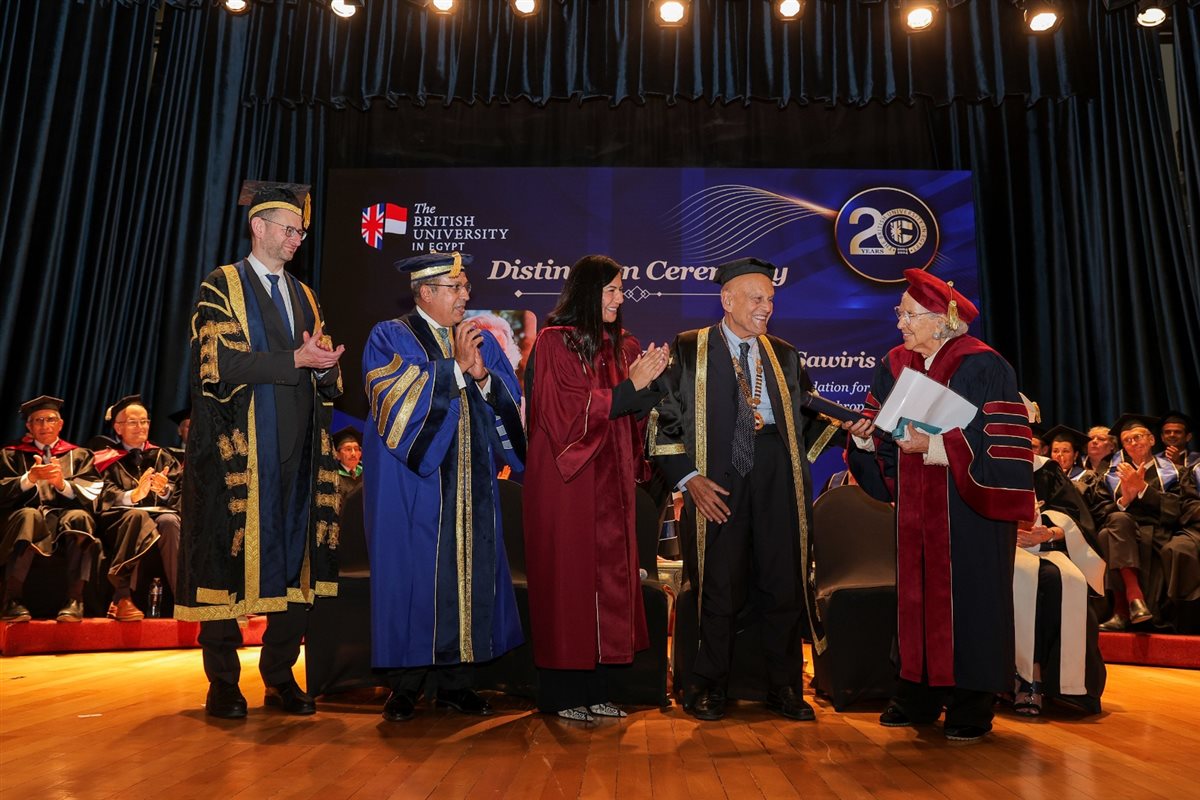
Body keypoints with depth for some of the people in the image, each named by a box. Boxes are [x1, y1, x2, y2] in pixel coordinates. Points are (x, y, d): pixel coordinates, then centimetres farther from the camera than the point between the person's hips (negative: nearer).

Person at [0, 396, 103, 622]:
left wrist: (63, 484, -11)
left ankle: (74, 601, -39)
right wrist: (29, 478, -11)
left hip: (67, 514, 0)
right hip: (28, 513, 0)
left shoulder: (79, 455, 24)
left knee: (79, 517, -37)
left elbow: (91, 493, 7)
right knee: (29, 516, -38)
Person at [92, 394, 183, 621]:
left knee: (170, 521, -34)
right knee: (137, 515, -37)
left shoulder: (163, 458, 23)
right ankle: (122, 598, -39)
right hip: (120, 522, -2)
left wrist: (164, 490, -16)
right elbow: (105, 497, -3)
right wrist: (133, 495, -24)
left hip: (159, 515, 2)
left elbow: (178, 492, 8)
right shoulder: (107, 460, 16)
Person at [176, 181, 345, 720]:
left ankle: (280, 677, 16)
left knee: (297, 562, 4)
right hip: (238, 452, -5)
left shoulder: (304, 297, 20)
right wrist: (295, 360, -16)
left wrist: (324, 362, -8)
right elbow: (220, 361, -11)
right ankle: (223, 684, 13)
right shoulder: (221, 287, 3)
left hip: (296, 454, 5)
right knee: (229, 561, 0)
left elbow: (327, 375, 15)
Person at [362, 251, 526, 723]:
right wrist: (455, 367, -16)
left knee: (468, 573, 5)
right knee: (412, 575, -1)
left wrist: (483, 375, -14)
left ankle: (456, 681, 16)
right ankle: (405, 686, 12)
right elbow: (395, 397, -14)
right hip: (412, 483, -4)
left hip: (470, 485, 4)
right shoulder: (389, 338, 1)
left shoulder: (482, 342, 14)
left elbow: (511, 400, 5)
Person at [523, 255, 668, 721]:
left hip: (610, 481, 6)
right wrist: (630, 384, -14)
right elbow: (571, 411, -13)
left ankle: (595, 689, 17)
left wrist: (649, 381, -10)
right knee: (567, 576, -1)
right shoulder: (554, 342, -6)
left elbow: (636, 414, 8)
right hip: (566, 480, -6)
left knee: (607, 574, 7)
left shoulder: (622, 346, 12)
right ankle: (562, 694, 11)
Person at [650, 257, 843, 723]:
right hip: (716, 482, -3)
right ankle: (709, 688, 19)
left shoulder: (784, 356, 18)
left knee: (785, 584, 5)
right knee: (719, 587, 1)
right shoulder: (687, 350, 5)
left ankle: (785, 688, 22)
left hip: (779, 479, 4)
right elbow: (664, 420, 1)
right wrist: (689, 477, -8)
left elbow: (808, 416, 17)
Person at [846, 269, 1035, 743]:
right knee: (916, 595, 8)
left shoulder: (981, 367, -10)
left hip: (968, 508, -5)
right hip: (915, 508, 5)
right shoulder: (895, 366, 9)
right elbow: (883, 436, 11)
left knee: (966, 601, 1)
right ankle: (917, 698, 20)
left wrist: (934, 446, -25)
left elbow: (994, 443, -16)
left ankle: (972, 707, 14)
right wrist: (866, 436, -10)